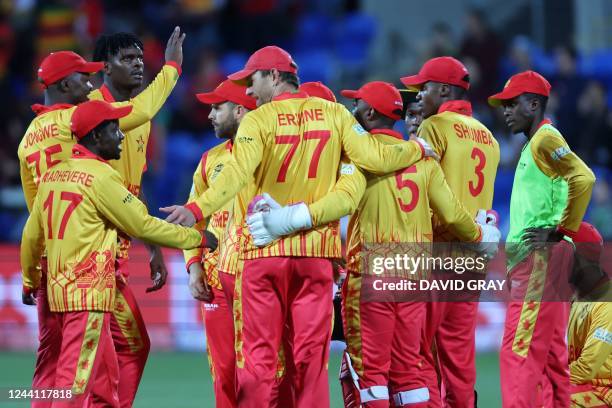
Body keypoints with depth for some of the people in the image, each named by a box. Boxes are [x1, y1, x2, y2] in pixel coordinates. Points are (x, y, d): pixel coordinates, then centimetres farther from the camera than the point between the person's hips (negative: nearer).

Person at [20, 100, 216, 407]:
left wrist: (30, 282, 33)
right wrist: (199, 239, 1)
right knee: (76, 382, -10)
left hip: (58, 289, 9)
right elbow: (143, 226, -9)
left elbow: (32, 236, 17)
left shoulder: (52, 175, 11)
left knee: (105, 378, 16)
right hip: (88, 292, -9)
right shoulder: (100, 176, -12)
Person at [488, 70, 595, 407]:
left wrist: (562, 231, -19)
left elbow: (583, 178, -23)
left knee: (519, 348, -15)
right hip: (536, 257, 10)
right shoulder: (534, 143, 20)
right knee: (550, 349, 12)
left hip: (540, 256, -10)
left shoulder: (545, 139, -10)